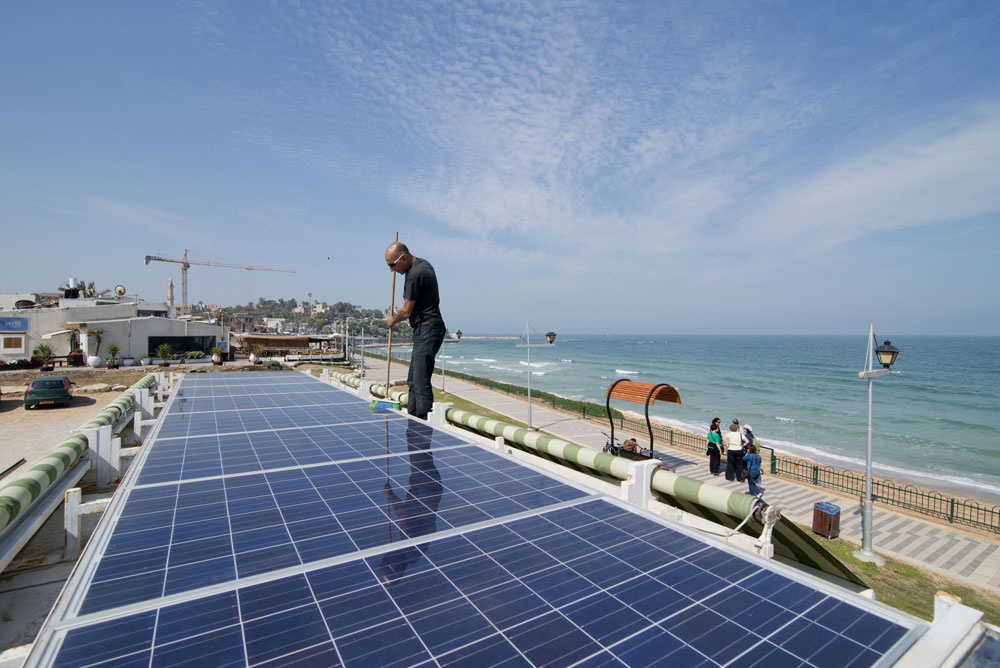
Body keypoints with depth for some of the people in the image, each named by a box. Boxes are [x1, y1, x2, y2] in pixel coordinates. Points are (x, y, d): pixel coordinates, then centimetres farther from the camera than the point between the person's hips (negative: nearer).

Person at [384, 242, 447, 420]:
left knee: (421, 383, -10)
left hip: (427, 331, -11)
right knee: (413, 382, 13)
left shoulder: (415, 274, -18)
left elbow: (407, 312, -12)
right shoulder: (422, 263, 13)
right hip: (423, 331, 11)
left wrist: (393, 320, 7)